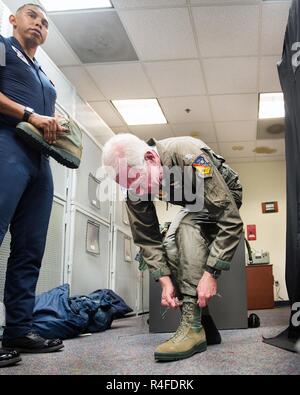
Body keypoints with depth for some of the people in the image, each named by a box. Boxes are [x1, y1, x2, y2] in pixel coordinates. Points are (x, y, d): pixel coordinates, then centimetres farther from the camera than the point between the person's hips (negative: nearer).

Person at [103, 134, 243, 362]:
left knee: (187, 226, -30)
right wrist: (165, 281, -23)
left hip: (226, 196, -6)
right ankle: (205, 326, 0)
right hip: (195, 206, 6)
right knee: (171, 245, -13)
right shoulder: (137, 188, -20)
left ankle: (193, 327, -29)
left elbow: (231, 221, -38)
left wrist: (211, 274, -40)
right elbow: (146, 238, -12)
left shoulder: (190, 157, -40)